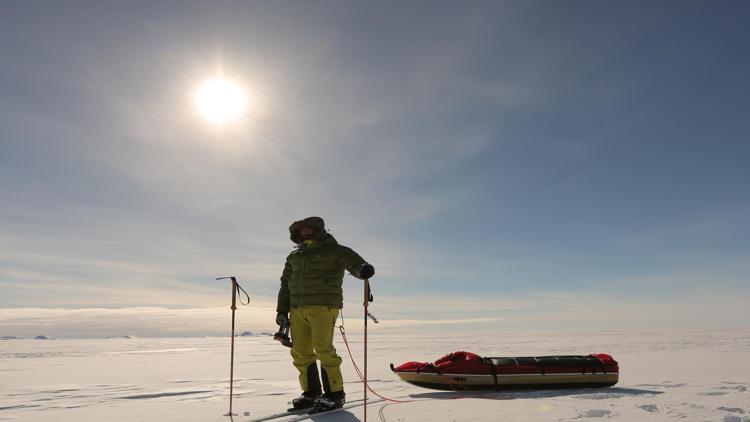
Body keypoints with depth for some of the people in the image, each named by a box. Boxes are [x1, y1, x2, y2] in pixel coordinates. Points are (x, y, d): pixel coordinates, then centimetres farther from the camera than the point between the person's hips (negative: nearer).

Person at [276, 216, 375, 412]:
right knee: (300, 352, 5)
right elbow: (286, 283, 23)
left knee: (323, 349, -12)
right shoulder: (294, 256, 20)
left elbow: (353, 262, -13)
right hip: (297, 308, 6)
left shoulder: (334, 250, 2)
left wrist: (363, 268, -36)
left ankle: (335, 394, 0)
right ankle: (312, 393, 18)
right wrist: (282, 310, 17)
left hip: (323, 306, -6)